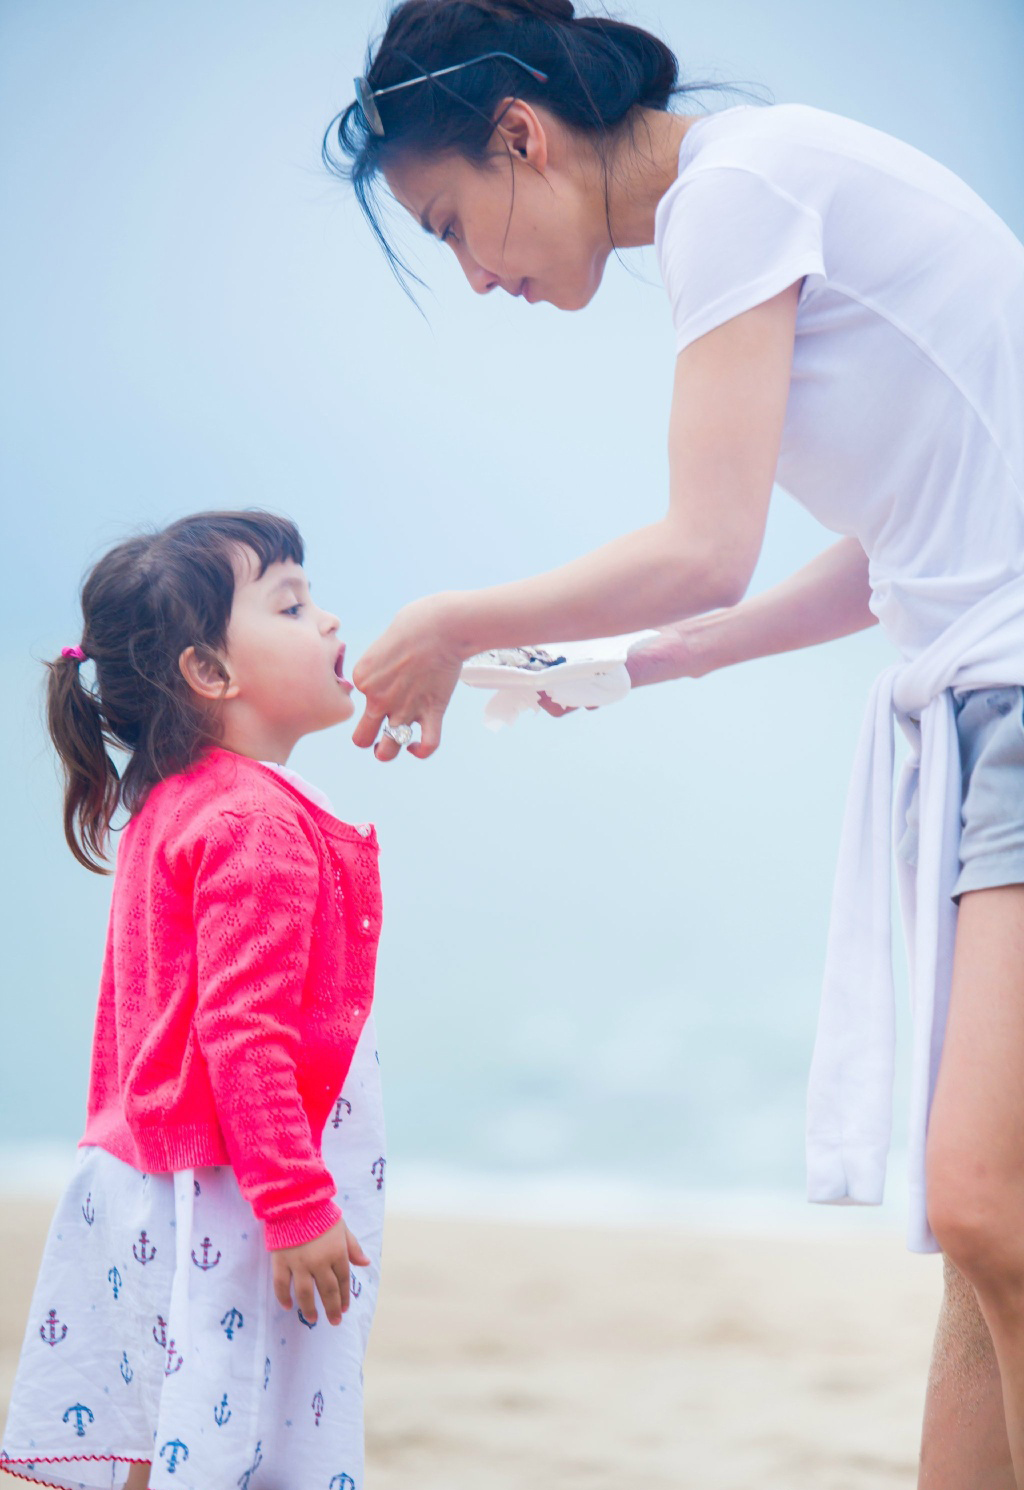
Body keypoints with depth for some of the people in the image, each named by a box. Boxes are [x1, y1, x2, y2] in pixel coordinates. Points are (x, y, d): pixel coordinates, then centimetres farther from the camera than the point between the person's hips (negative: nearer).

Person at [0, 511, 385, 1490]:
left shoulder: (166, 806, 12)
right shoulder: (260, 823, -18)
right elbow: (241, 1033, -24)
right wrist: (297, 1207, -22)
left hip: (141, 1179, 10)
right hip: (224, 1203, -10)